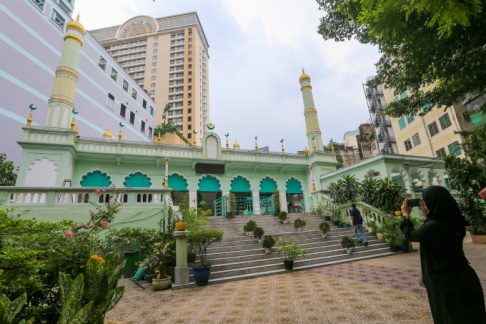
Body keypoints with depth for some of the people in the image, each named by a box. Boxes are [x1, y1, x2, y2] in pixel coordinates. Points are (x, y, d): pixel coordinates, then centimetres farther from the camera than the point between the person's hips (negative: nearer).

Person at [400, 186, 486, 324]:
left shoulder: (432, 227, -25)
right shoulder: (453, 222, -1)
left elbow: (411, 235, -4)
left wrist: (406, 215, 10)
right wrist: (426, 215, 15)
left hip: (448, 284, -7)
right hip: (464, 280, 8)